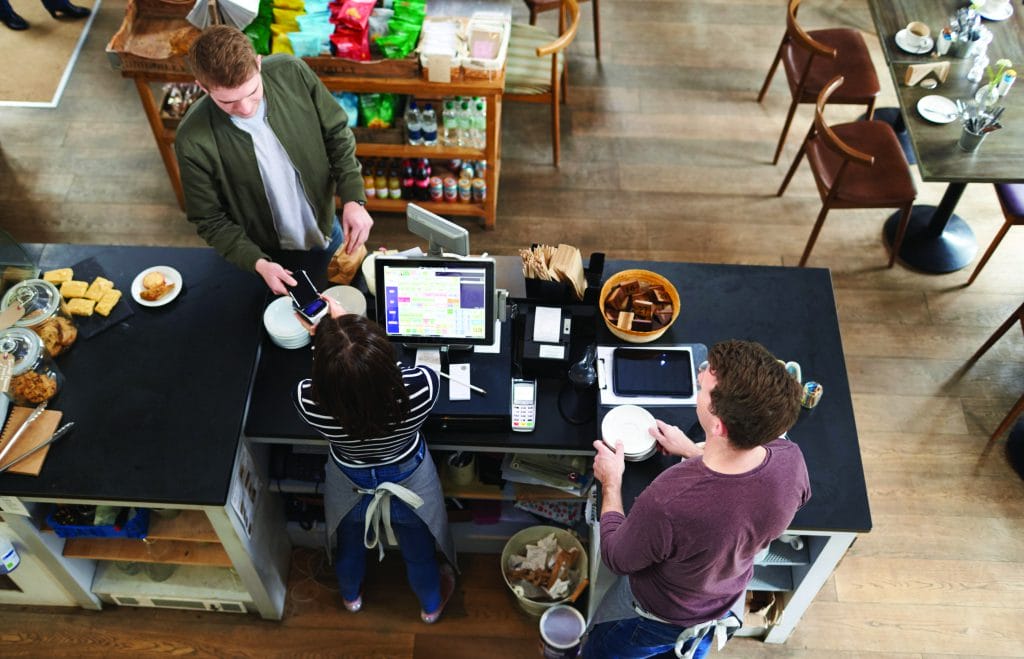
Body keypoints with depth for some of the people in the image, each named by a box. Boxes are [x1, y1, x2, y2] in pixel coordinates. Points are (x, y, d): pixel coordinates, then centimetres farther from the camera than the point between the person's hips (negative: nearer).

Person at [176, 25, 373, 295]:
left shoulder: (292, 73, -24)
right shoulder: (193, 141, -29)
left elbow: (336, 134, -9)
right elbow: (210, 219, -16)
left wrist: (353, 200, -21)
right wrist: (258, 263, -28)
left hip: (326, 232, 3)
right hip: (269, 257, -2)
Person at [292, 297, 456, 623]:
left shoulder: (308, 402, -40)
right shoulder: (421, 389, -41)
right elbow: (380, 367, -15)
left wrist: (328, 336, -7)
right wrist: (346, 323, -10)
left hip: (350, 486, 1)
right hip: (410, 483, 0)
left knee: (350, 547, 35)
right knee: (419, 550, 31)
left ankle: (350, 596, 67)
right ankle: (431, 605, 61)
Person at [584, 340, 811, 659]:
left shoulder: (666, 504, -47)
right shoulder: (791, 460, -30)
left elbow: (616, 558, -24)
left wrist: (611, 482, -10)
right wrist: (691, 451, 3)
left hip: (659, 617, -4)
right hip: (727, 601, 5)